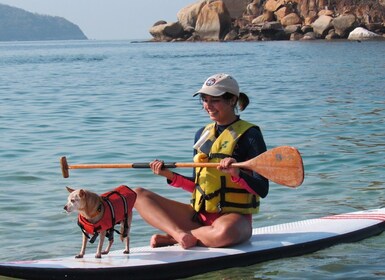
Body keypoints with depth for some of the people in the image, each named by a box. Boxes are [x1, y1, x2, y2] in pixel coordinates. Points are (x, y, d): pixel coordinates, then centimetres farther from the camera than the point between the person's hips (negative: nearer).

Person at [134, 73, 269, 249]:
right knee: (138, 195, -3)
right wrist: (171, 176, 2)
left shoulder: (249, 134, -5)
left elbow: (262, 190, -11)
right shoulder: (203, 134, 14)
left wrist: (237, 174, -28)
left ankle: (173, 237, -17)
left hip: (234, 216, -6)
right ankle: (180, 233, -25)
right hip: (199, 215, 6)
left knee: (225, 232, -43)